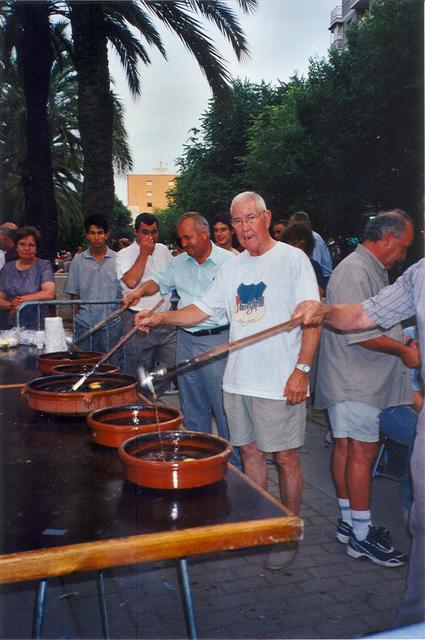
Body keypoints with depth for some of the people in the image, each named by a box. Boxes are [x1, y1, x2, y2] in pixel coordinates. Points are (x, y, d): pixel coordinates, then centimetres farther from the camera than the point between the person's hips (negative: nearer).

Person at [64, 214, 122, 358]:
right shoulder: (78, 260, 4)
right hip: (84, 325, 1)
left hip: (111, 324, 0)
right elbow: (74, 294, 8)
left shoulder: (117, 259, 2)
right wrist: (80, 314, 0)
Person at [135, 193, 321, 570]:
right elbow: (202, 309, 15)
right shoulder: (232, 268, 12)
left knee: (285, 457, 4)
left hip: (280, 382, -6)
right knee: (250, 452, 15)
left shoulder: (292, 259, -6)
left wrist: (302, 370, -17)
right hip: (238, 380, 6)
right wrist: (159, 318, 2)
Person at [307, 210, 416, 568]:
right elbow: (359, 333, -22)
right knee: (362, 452, -4)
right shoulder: (355, 271, -16)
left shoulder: (373, 271, 18)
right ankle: (361, 535, 6)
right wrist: (404, 351, -12)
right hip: (354, 381, -10)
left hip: (362, 381, 10)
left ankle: (349, 522, 22)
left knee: (347, 448, 13)